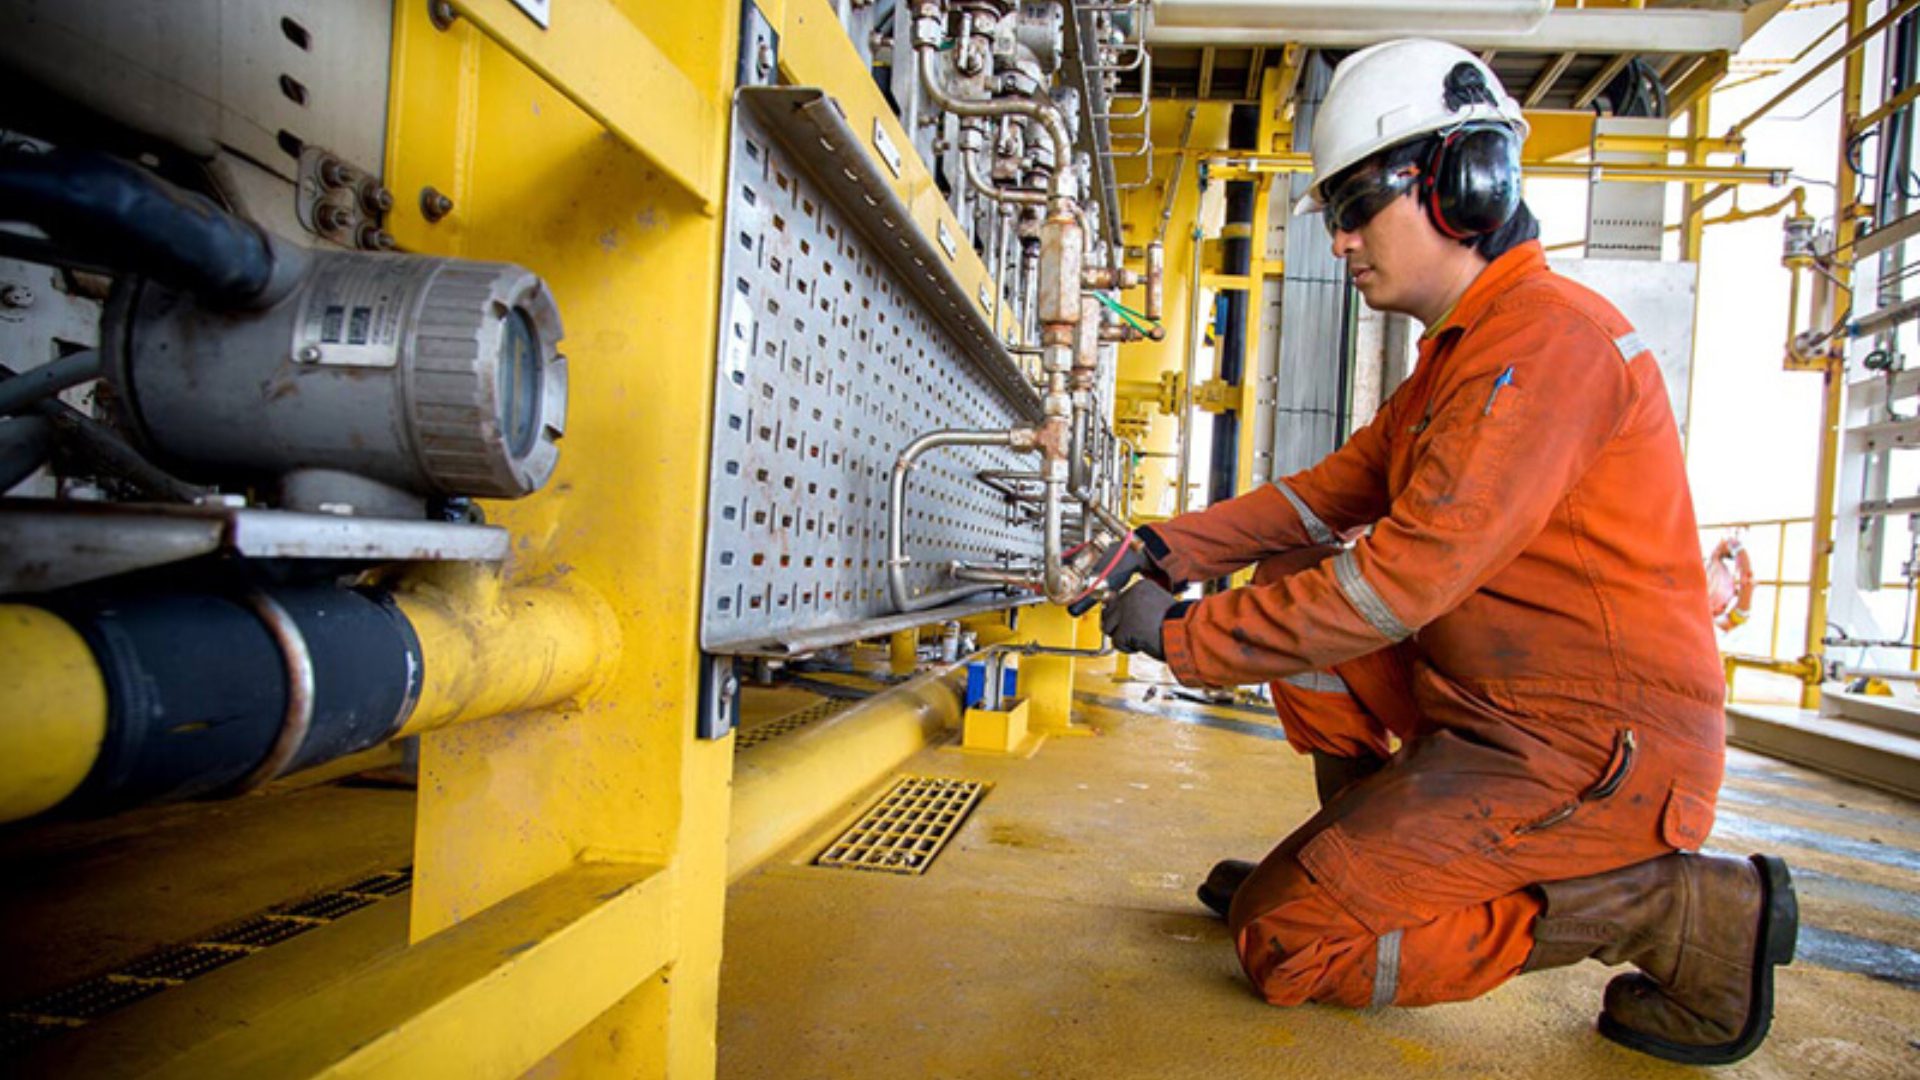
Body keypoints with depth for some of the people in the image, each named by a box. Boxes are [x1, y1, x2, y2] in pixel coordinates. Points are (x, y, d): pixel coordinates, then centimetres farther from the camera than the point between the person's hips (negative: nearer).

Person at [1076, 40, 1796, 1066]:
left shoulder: (1547, 337, -19)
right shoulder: (1457, 351, 15)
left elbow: (1408, 575, -25)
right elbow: (1333, 490, 14)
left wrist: (1182, 638, -17)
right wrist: (1169, 548, 2)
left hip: (1594, 749, -10)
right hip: (1492, 703, 10)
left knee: (1284, 941, -10)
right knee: (1292, 581, 10)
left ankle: (1676, 909, -5)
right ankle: (1370, 855, 14)